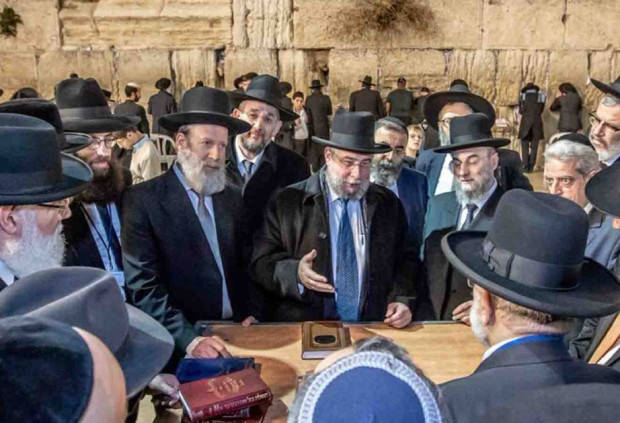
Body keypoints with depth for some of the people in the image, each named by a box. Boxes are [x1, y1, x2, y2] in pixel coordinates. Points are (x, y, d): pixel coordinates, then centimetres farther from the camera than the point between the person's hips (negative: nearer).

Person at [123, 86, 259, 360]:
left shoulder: (232, 199, 9)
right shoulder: (142, 201, -6)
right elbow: (143, 286, -11)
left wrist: (250, 312, 0)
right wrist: (189, 339, -19)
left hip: (236, 334, 4)